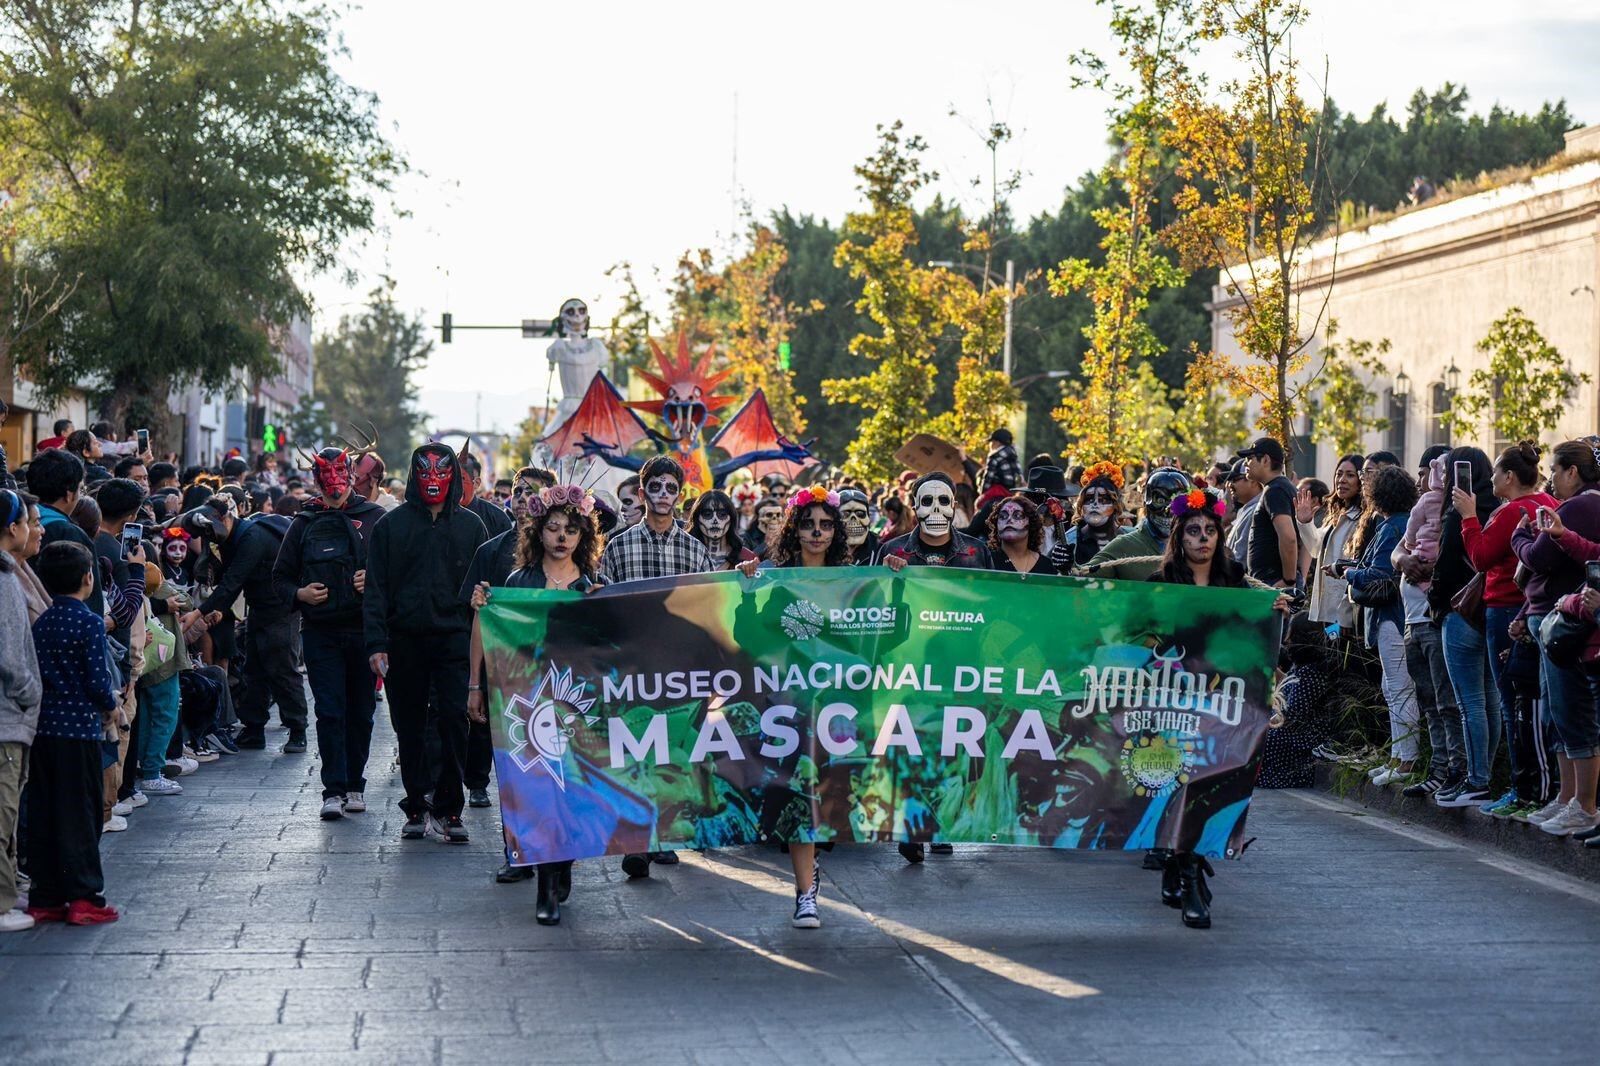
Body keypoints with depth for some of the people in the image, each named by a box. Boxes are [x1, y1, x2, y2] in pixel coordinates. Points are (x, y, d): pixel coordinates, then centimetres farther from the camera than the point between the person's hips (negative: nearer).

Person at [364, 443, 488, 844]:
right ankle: (417, 808, 16)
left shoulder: (470, 526, 9)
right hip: (404, 642, 0)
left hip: (453, 639, 0)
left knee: (454, 720, -11)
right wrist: (376, 643, -8)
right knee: (410, 728, 6)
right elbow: (375, 588, 2)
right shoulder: (391, 525, 5)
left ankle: (447, 809, -6)